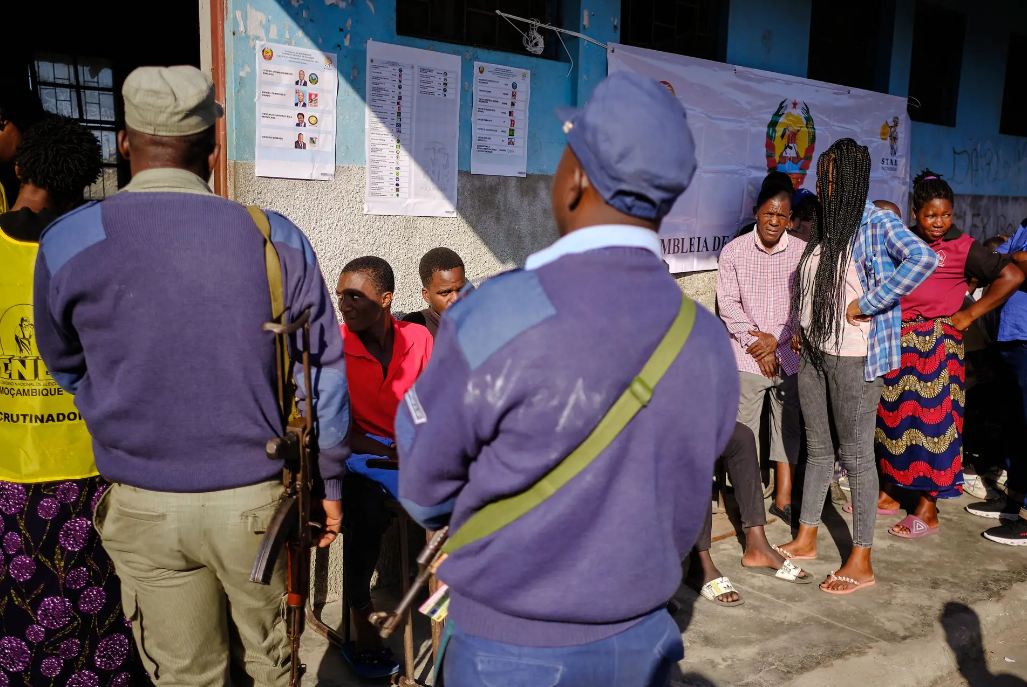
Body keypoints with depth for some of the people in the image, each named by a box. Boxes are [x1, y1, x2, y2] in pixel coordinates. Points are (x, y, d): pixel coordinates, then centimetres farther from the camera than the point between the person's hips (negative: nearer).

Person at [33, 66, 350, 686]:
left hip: (146, 510, 0)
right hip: (259, 500, 0)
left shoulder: (67, 244, -8)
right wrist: (328, 480, 9)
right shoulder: (278, 239, -8)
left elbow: (67, 369, 9)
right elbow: (324, 372, -3)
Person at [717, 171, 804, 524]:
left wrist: (776, 339, -10)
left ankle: (783, 497, 23)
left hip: (789, 356, 2)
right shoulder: (734, 251, 0)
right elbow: (727, 303, -3)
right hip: (746, 358, -1)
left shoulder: (802, 252, 1)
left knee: (789, 426, 10)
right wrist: (755, 344, -10)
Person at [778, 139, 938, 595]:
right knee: (818, 449, 16)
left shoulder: (876, 224, -12)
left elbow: (923, 258, -29)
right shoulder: (823, 226, 12)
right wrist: (801, 328, 13)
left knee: (856, 454, 0)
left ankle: (861, 563, 11)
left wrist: (866, 305, -24)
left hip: (854, 357, -7)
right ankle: (805, 539, 29)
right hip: (813, 353, 8)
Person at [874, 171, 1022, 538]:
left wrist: (969, 314, -6)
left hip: (937, 342, -5)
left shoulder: (962, 247, -3)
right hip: (897, 340, 5)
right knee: (892, 414, 10)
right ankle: (890, 493, 25)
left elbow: (1012, 276, -6)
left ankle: (927, 510, 6)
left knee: (932, 418, -2)